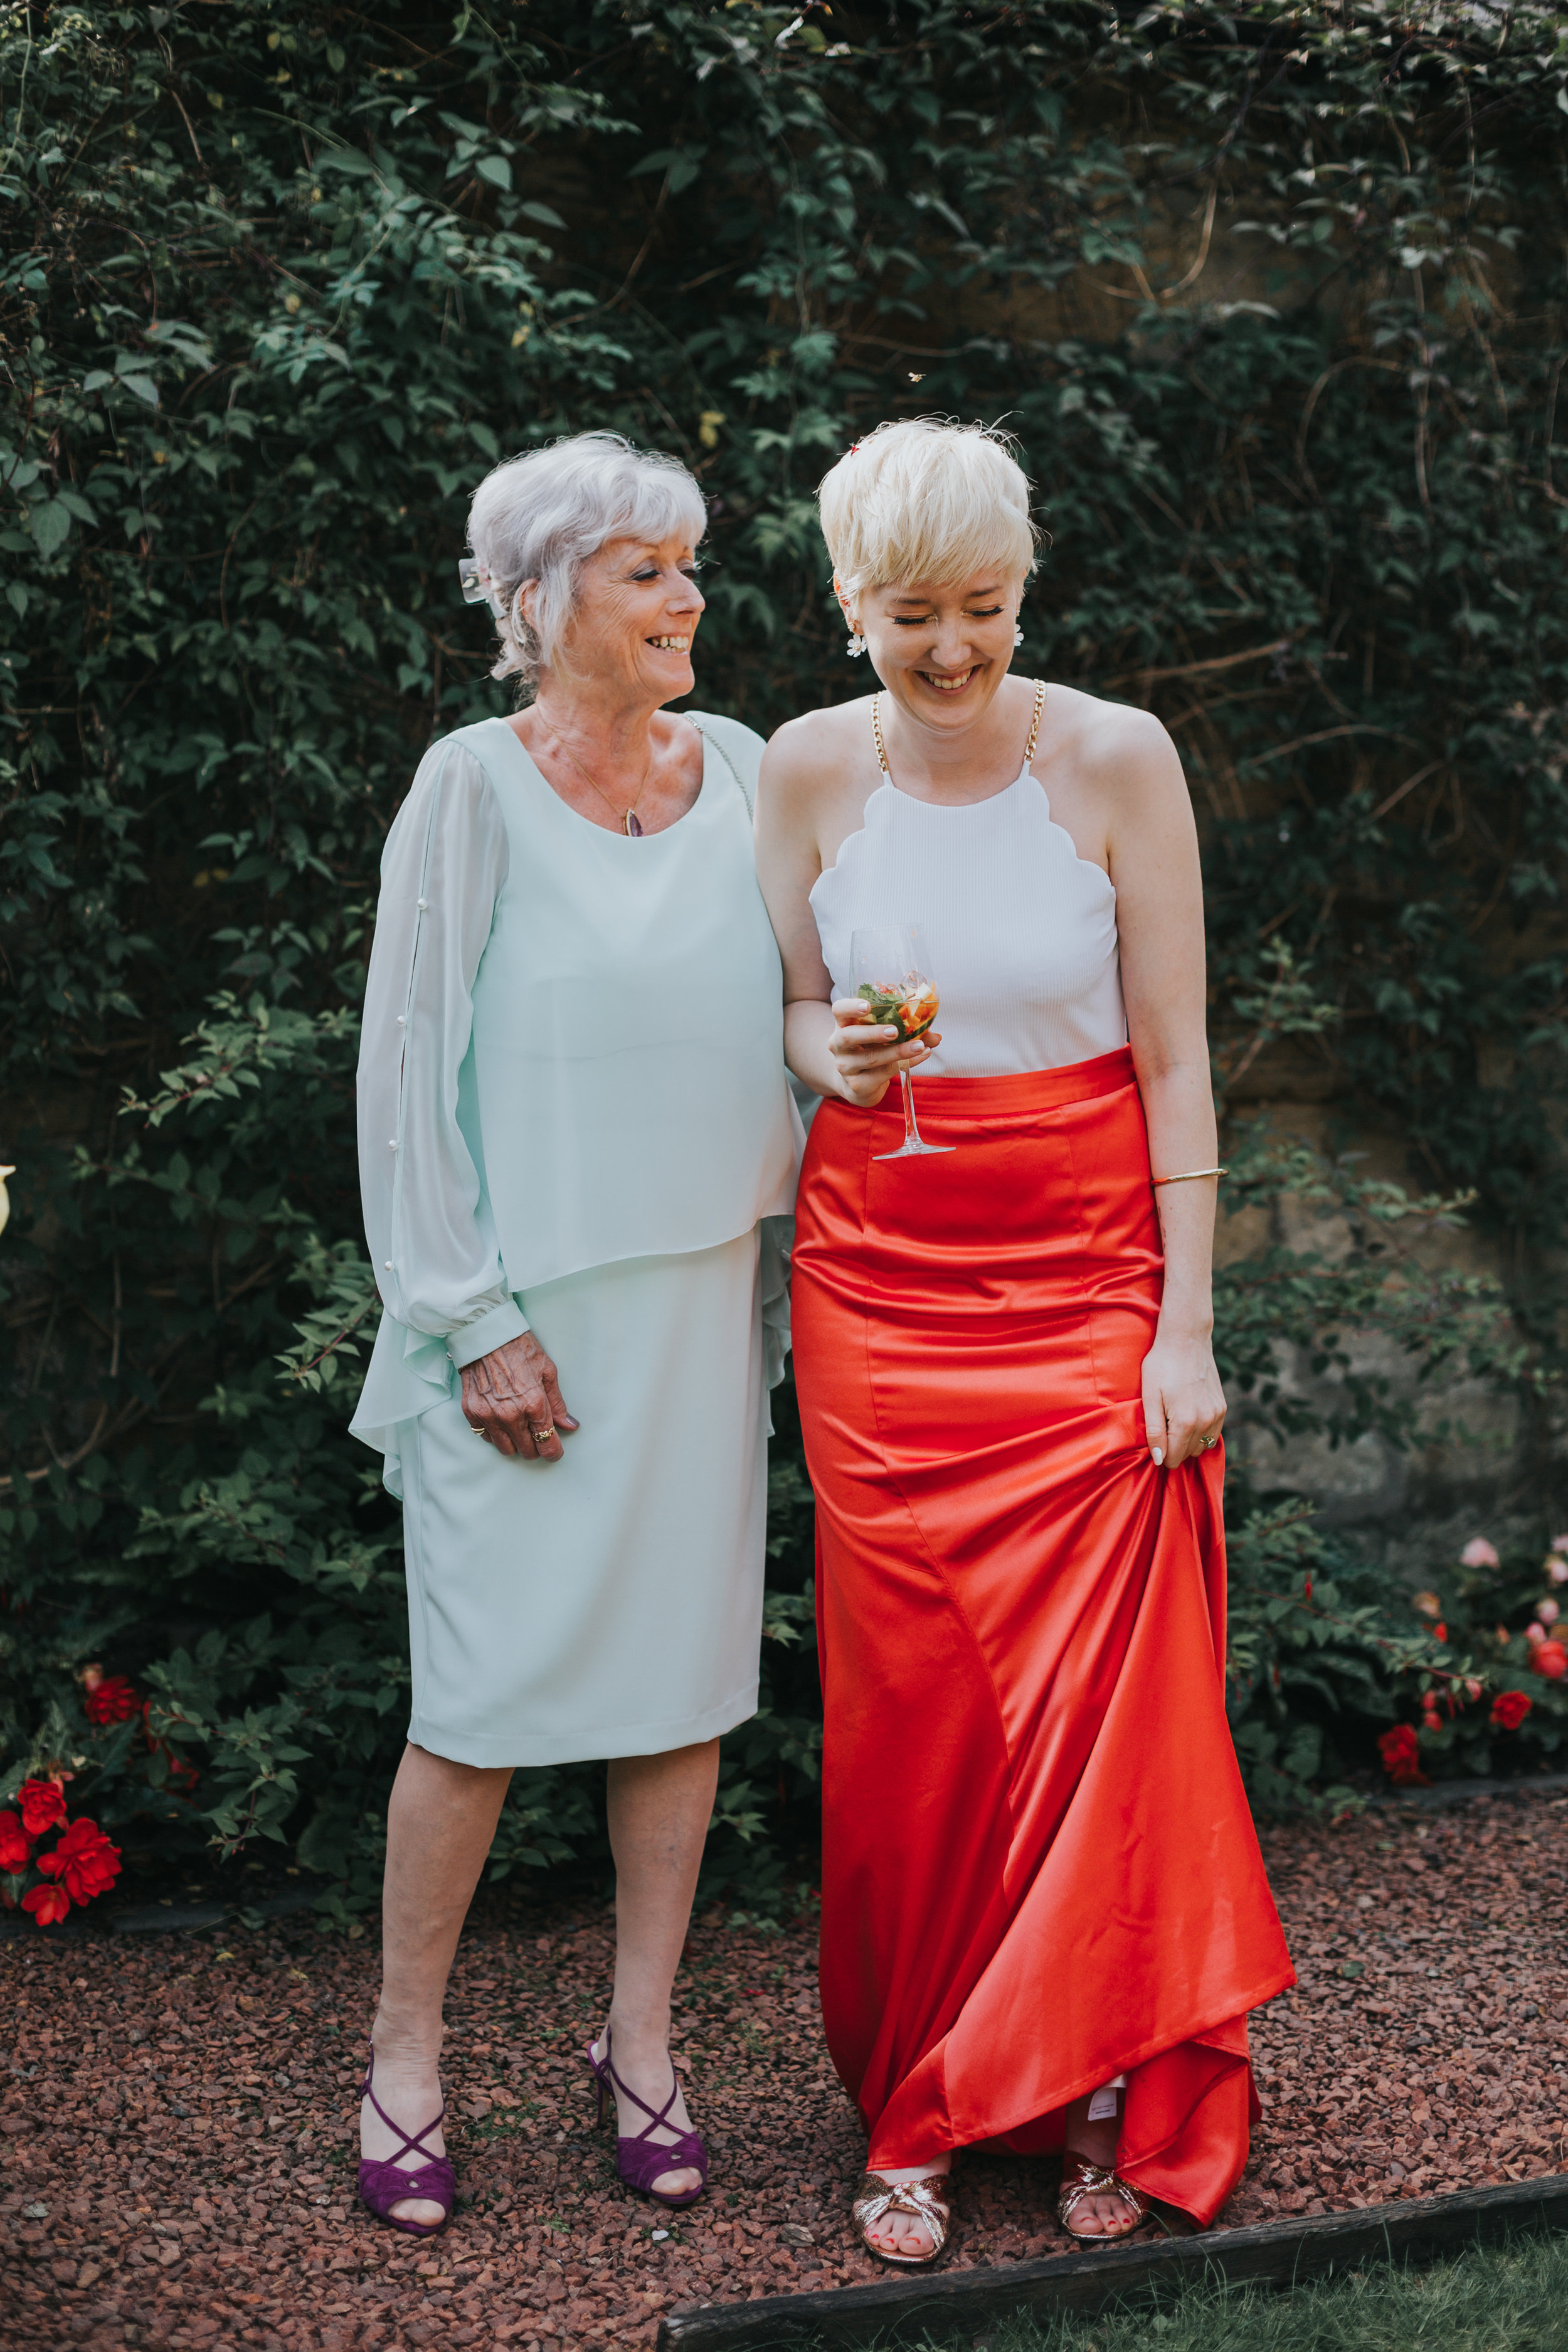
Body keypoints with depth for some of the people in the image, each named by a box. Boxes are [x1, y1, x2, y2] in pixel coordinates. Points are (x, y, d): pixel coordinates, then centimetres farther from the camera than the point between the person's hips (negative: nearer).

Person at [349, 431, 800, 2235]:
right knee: (487, 1688, -1)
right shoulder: (476, 789, -6)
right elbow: (408, 1066, -7)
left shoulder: (738, 772, 8)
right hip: (531, 1309, -4)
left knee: (684, 1673, 8)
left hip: (706, 1296, 5)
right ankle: (403, 2058, 17)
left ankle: (639, 2045, 22)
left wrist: (781, 1274, 9)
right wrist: (474, 1323, -11)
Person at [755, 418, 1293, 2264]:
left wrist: (1185, 1329, -8)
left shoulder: (1117, 759, -5)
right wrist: (836, 1055, -13)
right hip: (878, 1276, 2)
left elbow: (1175, 1058, -4)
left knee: (1105, 1690, -2)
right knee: (909, 1704, 4)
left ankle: (1099, 2100, 16)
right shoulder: (808, 768, 1)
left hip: (1086, 1271, -1)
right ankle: (913, 2112, 18)